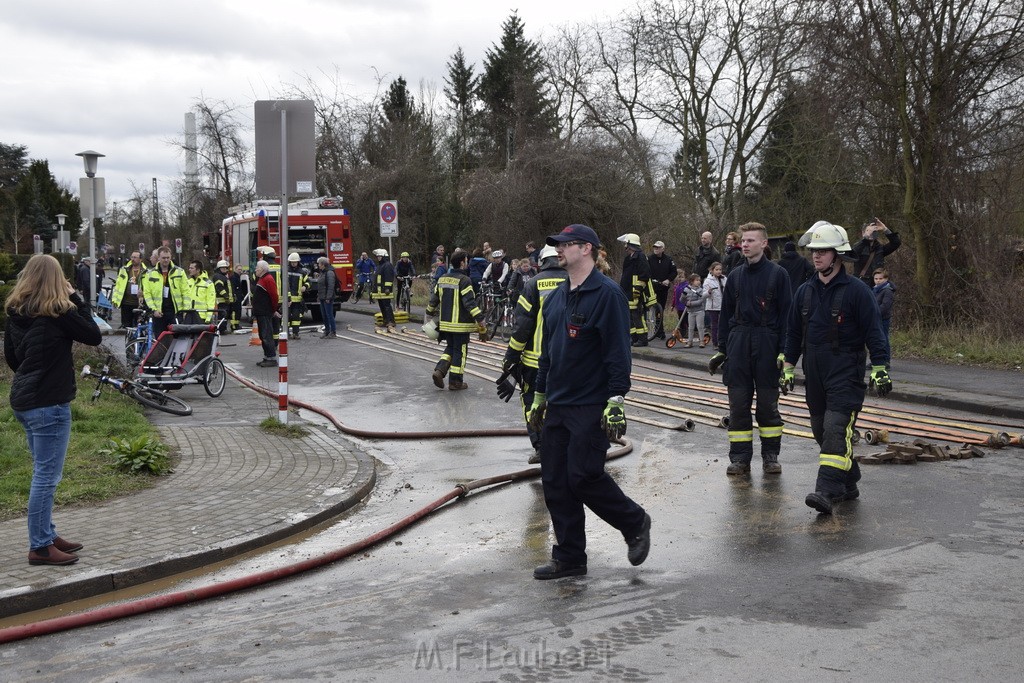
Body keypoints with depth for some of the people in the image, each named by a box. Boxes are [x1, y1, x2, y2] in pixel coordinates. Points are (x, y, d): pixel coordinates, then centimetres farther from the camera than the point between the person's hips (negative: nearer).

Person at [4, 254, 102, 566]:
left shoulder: (15, 311, 7)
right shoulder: (59, 311, -15)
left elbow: (10, 354, 15)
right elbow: (94, 336, -5)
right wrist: (76, 298, -2)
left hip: (23, 399, 8)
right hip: (50, 403, -8)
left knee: (42, 473, 18)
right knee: (46, 476, -2)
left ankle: (47, 536, 26)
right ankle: (40, 547, 3)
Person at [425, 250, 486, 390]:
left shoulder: (442, 278, 7)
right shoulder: (464, 280, -15)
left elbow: (434, 299, 13)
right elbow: (470, 303, -22)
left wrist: (430, 315, 27)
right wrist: (481, 323, -21)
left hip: (445, 323, 6)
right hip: (460, 324, -6)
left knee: (450, 348, 21)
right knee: (460, 351, 4)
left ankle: (439, 371, 4)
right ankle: (456, 382, 9)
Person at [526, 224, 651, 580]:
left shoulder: (607, 294, -12)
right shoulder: (556, 297, 14)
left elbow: (618, 352, -16)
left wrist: (616, 401, -20)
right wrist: (539, 396, 23)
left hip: (591, 408, -8)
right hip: (557, 406, 8)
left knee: (583, 477, -9)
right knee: (555, 482, 7)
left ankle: (635, 523, 17)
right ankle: (569, 557, 17)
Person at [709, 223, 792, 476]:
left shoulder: (778, 274, -2)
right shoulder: (735, 276, 10)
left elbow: (786, 313, -3)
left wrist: (784, 350, -10)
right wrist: (722, 349, 10)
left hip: (767, 343, -3)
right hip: (738, 341, 4)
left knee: (768, 402, 3)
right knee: (738, 403, 3)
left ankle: (771, 455, 15)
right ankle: (740, 457, 10)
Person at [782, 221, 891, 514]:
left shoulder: (856, 290, -7)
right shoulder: (805, 291, 10)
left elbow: (873, 332, -8)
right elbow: (794, 333, 18)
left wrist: (880, 369, -12)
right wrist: (787, 367, 16)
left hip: (846, 374, -7)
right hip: (814, 375, 7)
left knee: (836, 429, -16)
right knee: (821, 430, 10)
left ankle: (828, 490, -21)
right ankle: (849, 484, 24)